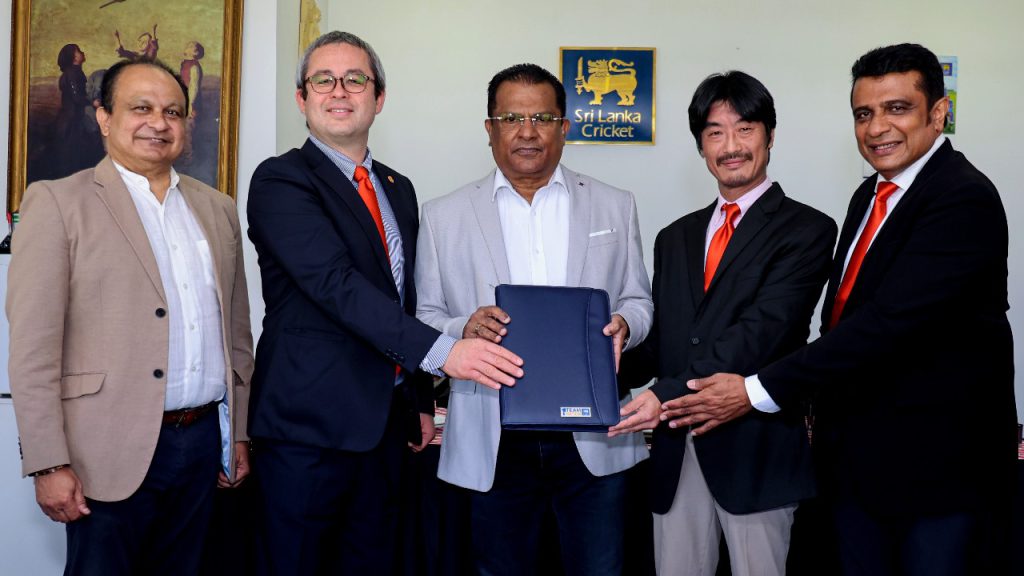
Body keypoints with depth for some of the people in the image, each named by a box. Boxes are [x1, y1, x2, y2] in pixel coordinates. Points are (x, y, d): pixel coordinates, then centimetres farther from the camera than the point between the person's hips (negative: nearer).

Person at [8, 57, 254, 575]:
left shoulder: (216, 208, 12)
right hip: (113, 453, -4)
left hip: (203, 442, 5)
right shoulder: (57, 202, -3)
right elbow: (33, 347, -8)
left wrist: (239, 432, 12)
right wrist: (49, 464, -12)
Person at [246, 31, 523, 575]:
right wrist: (442, 351, -30)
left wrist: (422, 400, 18)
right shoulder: (280, 180, -8)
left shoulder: (398, 188, 15)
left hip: (386, 420, 6)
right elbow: (334, 282, -22)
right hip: (310, 421, -6)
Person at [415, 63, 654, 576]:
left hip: (592, 436, 1)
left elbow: (639, 301, 12)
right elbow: (424, 322, 5)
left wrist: (623, 324, -11)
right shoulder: (443, 216, 5)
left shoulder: (614, 206, 9)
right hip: (493, 440, 0)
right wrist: (465, 330, -17)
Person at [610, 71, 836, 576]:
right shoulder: (675, 237, 15)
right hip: (675, 449, 5)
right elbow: (658, 337, 12)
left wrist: (668, 393, -23)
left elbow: (760, 332, -15)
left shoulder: (806, 230, -4)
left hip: (755, 446, -4)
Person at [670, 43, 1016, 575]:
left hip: (938, 465, -7)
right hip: (856, 455, 7)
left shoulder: (965, 200, -18)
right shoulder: (870, 194, 10)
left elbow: (890, 320, -27)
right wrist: (824, 407, 9)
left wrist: (758, 391, -26)